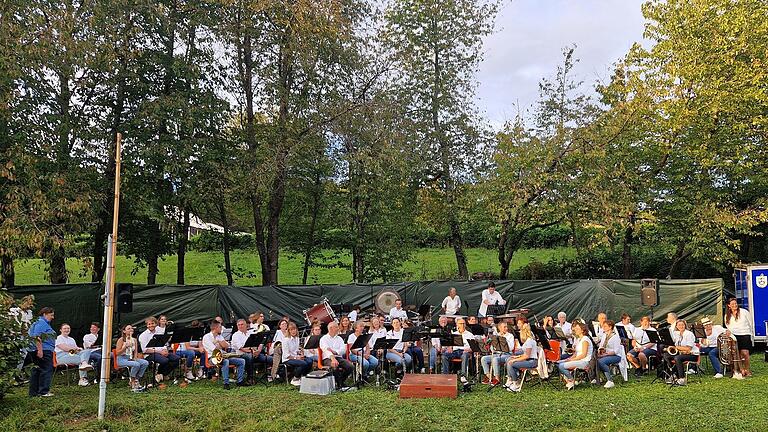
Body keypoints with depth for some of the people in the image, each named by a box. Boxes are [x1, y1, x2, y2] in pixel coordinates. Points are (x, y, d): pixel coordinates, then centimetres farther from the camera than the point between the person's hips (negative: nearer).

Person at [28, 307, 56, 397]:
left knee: (36, 371, 12)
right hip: (44, 351, -11)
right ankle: (44, 391, -7)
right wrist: (40, 350, -25)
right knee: (46, 370, -8)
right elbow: (37, 337, -21)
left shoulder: (43, 323, 22)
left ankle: (33, 392, 16)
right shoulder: (41, 323, -11)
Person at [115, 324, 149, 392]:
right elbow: (117, 353, -10)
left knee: (145, 363, -21)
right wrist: (125, 346, -22)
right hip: (122, 359, -6)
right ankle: (133, 383, -15)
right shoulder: (121, 340, -6)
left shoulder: (134, 340, 12)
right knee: (136, 364, -34)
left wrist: (135, 358, -6)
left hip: (131, 358, 6)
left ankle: (136, 380, -10)